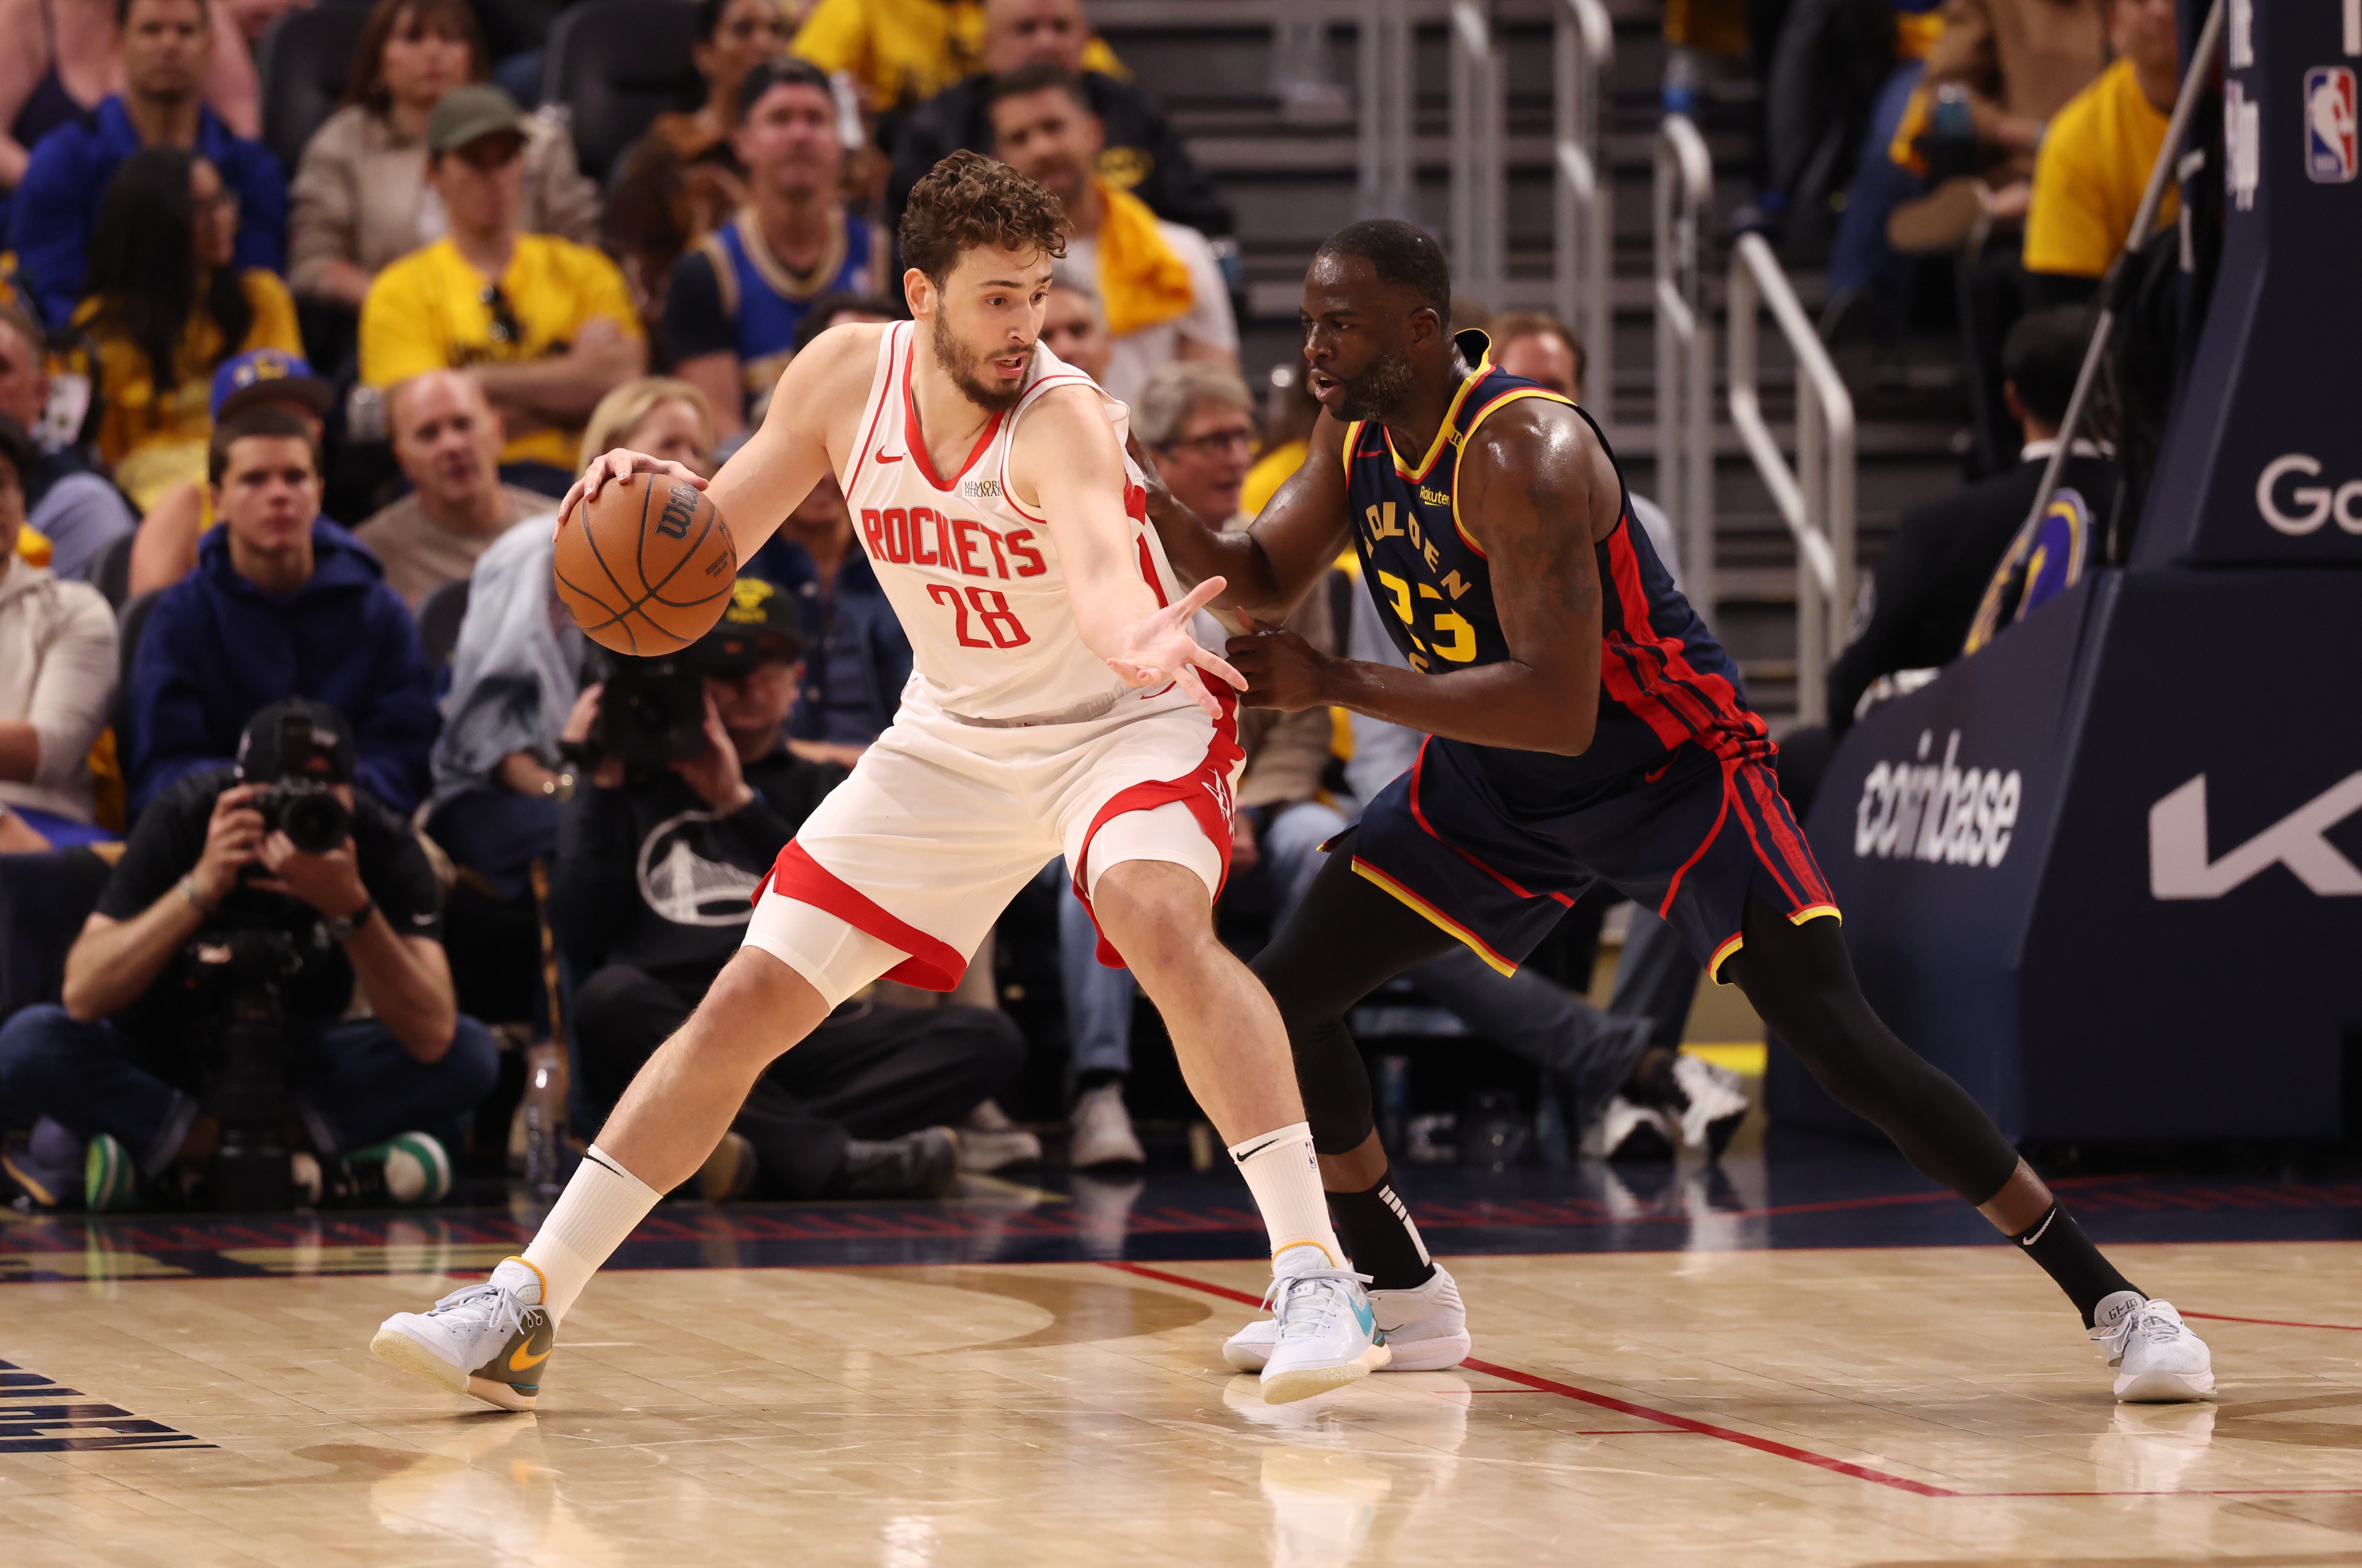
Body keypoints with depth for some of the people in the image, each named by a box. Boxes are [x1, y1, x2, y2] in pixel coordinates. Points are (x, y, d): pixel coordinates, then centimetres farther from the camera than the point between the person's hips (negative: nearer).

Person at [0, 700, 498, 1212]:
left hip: (298, 1065, 1)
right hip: (163, 1063, -1)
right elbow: (83, 997, -29)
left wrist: (352, 908, -41)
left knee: (470, 1053, -24)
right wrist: (203, 884, -38)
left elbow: (432, 1038, -28)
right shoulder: (185, 819, -21)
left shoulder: (382, 843, -19)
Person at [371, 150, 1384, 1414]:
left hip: (1121, 724, -5)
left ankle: (1313, 1273, -33)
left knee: (1160, 921, -35)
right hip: (954, 737, 5)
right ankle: (526, 1308, 8)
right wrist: (649, 497, -25)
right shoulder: (847, 376, -12)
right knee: (750, 1000, 1)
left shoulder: (1061, 421, -29)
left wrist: (1139, 643, -74)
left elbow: (1099, 567, -51)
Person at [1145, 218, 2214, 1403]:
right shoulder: (1360, 432, -5)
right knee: (1284, 993, 1)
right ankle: (1400, 1295, 19)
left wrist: (1332, 685, -35)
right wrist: (1152, 513, -12)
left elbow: (1558, 710, -37)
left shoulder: (1522, 455, -31)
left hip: (1671, 769, -8)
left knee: (1836, 1038, -20)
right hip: (1498, 783, 8)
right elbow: (1265, 582, 9)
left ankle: (2107, 1297, -13)